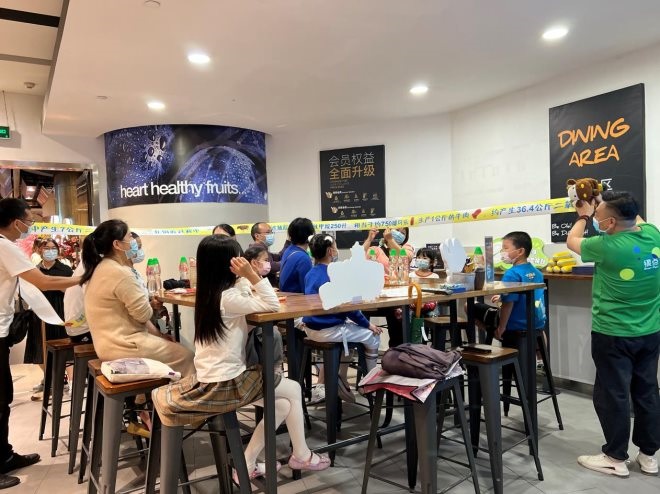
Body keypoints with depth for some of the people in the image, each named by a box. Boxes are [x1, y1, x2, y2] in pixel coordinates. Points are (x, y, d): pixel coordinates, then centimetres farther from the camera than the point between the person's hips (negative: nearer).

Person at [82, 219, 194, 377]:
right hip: (123, 346, -10)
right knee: (185, 355, -1)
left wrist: (158, 334, 8)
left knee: (168, 344, 21)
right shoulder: (120, 272, -23)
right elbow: (143, 313, -17)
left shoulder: (103, 267, 9)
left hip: (111, 341, 10)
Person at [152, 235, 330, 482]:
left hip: (212, 379, 9)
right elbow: (272, 305, -20)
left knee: (282, 404, 13)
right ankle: (301, 455, 23)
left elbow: (251, 302, 12)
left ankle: (247, 464, 19)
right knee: (293, 389, 6)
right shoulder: (228, 297, -22)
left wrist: (249, 280, 1)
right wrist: (251, 275, -22)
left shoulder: (210, 293, 7)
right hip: (226, 383, -9)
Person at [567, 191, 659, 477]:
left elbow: (571, 241, -1)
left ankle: (616, 459, 18)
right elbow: (636, 220, 23)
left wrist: (583, 217, 14)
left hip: (613, 335, -7)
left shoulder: (607, 247, -21)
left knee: (612, 395, 6)